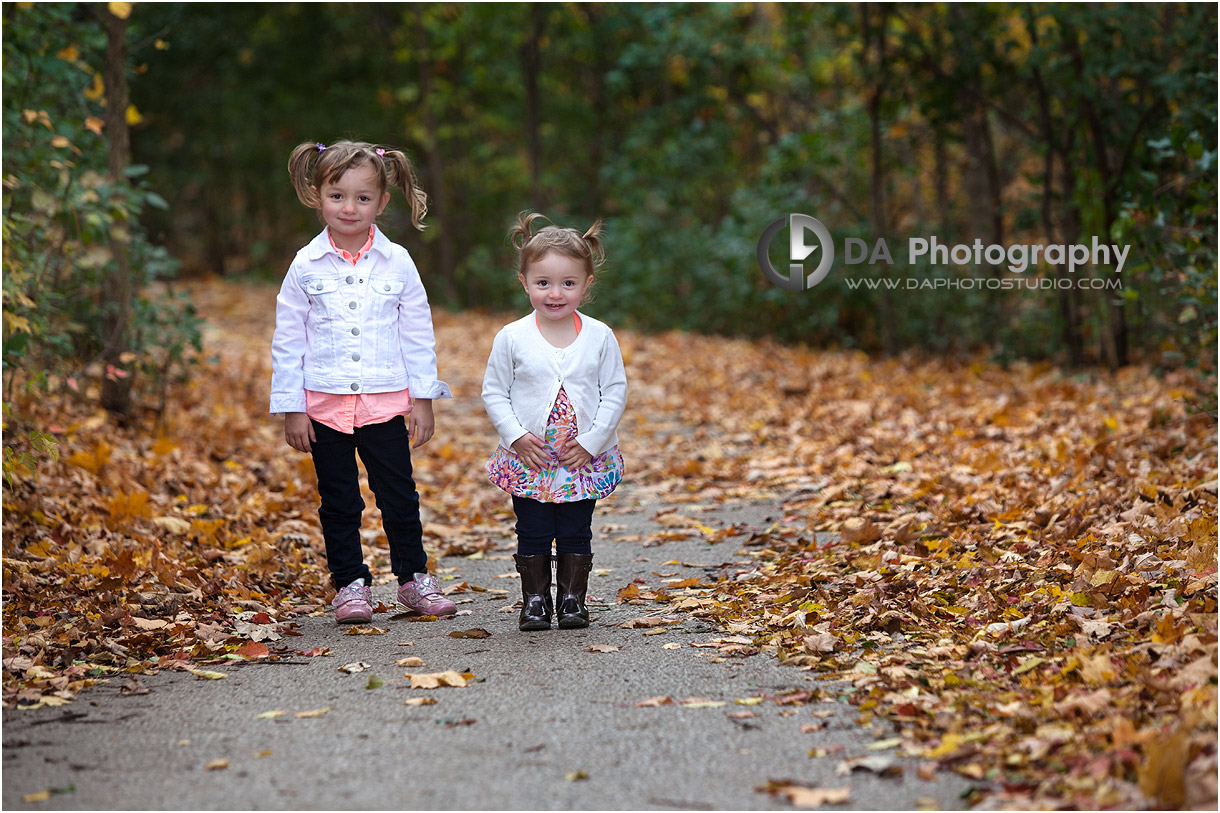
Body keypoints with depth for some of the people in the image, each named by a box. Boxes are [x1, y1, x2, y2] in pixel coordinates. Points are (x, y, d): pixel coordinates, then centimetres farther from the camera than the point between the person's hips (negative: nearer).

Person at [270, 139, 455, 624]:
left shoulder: (397, 263, 0)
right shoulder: (306, 266, -2)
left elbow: (417, 335, 5)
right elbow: (287, 342, 1)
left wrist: (423, 399, 2)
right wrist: (291, 409, -2)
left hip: (386, 402, 0)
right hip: (325, 404, 0)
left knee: (399, 495, 7)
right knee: (338, 502, 8)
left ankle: (414, 577, 22)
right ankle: (350, 584, 19)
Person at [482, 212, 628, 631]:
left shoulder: (600, 337, -4)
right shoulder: (511, 338, -5)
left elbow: (615, 392, -2)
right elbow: (494, 393, 0)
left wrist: (592, 441, -11)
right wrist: (516, 436, -12)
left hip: (584, 460, 0)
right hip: (528, 459, 0)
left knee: (576, 534, 8)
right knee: (533, 534, 5)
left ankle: (572, 598, 20)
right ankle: (535, 600, 17)